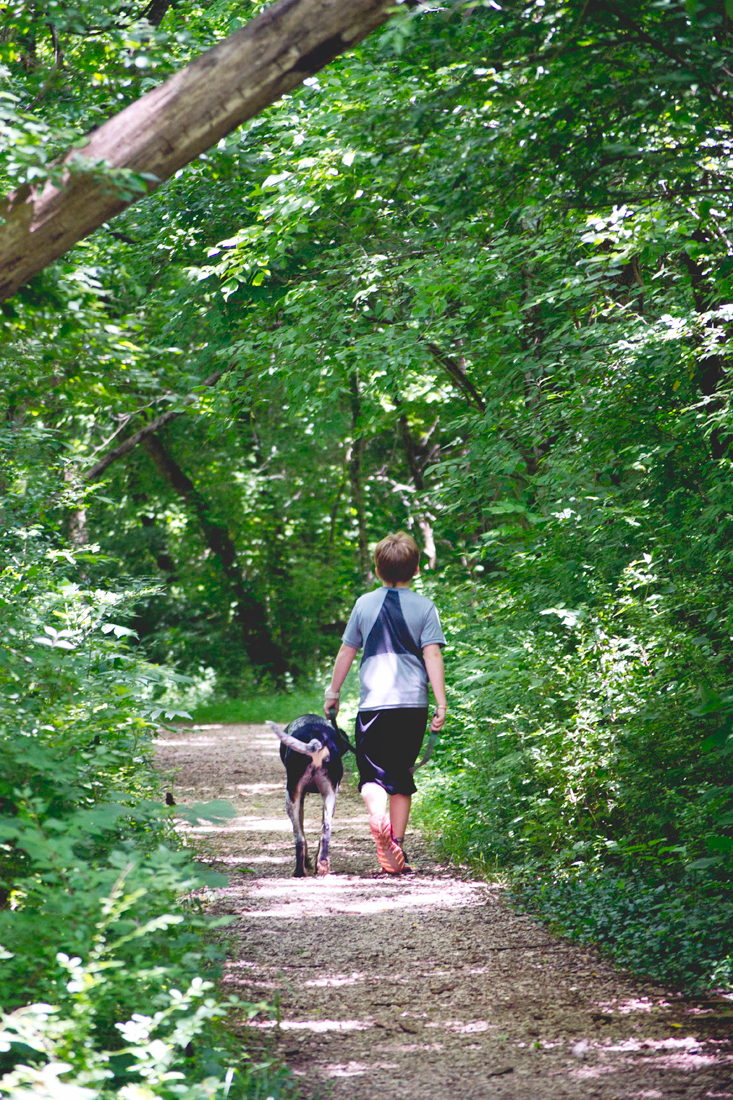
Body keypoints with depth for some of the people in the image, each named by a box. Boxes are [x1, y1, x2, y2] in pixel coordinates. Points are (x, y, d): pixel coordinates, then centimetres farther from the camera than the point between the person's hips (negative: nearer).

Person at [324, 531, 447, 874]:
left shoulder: (365, 603, 6)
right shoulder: (425, 607, 3)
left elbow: (347, 652, 12)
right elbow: (433, 655, -4)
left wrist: (333, 692, 24)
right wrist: (441, 703, -4)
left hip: (373, 703, -1)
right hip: (413, 704, 1)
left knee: (372, 774, 2)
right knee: (402, 776, 11)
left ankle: (377, 811, -31)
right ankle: (396, 846, 9)